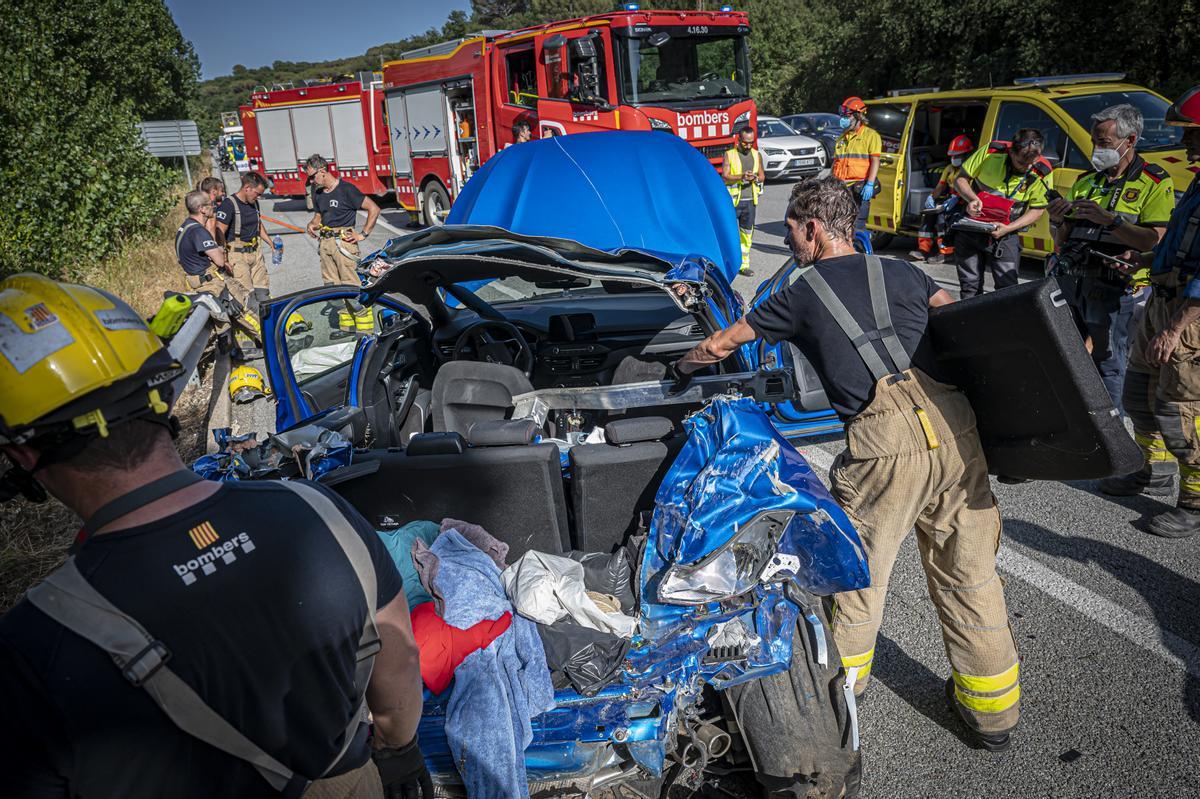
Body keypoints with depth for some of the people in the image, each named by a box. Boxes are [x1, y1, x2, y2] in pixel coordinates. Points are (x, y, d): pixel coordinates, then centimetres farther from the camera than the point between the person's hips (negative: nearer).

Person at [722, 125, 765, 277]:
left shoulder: (757, 155, 12)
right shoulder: (729, 154, -1)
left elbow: (762, 176, 15)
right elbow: (725, 176, -10)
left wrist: (756, 178, -9)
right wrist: (741, 176, -25)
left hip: (750, 200, 4)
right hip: (732, 200, -4)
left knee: (747, 233, 6)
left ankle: (743, 265, 13)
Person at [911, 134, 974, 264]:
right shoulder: (949, 169, 21)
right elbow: (940, 186, 16)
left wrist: (955, 198, -36)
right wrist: (932, 197, -3)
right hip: (950, 199, 8)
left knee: (942, 215, -30)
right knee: (928, 213, -10)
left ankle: (946, 252, -31)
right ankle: (924, 249, -14)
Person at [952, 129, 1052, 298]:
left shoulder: (1041, 173, -12)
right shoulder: (990, 152, -13)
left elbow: (1037, 209, -4)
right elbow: (960, 179, -3)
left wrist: (1008, 228, -19)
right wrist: (972, 199, -23)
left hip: (1005, 235, -1)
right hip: (971, 229, 1)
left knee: (1007, 286, -10)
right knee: (970, 286, 6)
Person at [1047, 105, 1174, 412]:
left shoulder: (1155, 183, -1)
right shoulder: (1085, 181, 16)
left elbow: (1154, 240, -14)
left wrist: (1107, 219, -22)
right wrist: (1059, 222, -4)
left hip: (1113, 290, -6)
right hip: (1069, 281, 6)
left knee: (1108, 364, 0)